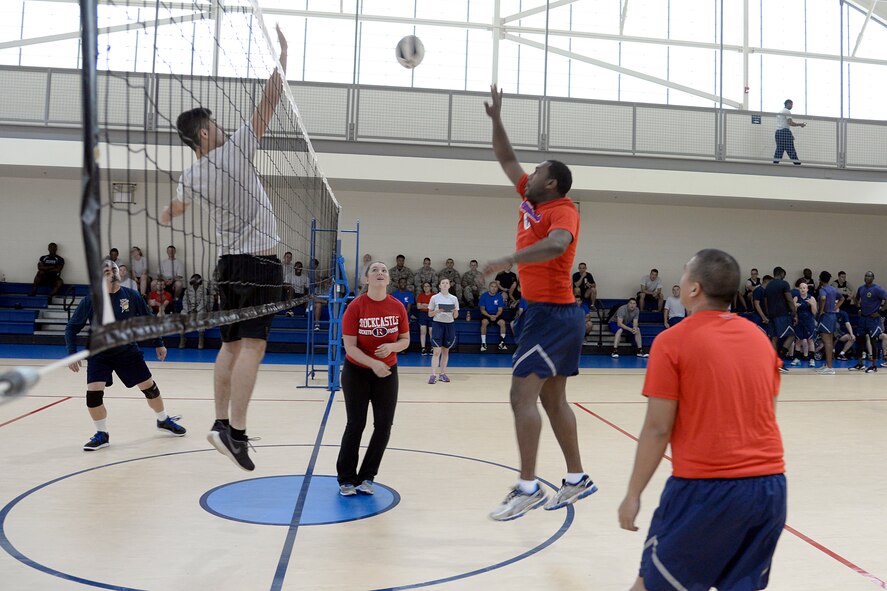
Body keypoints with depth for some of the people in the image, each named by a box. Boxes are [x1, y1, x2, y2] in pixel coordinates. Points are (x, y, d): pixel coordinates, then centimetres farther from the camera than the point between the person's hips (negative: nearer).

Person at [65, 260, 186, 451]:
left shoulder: (132, 295, -11)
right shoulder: (90, 300, -16)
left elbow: (148, 320, 3)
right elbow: (72, 327, -8)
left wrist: (159, 343, 7)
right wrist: (72, 354, -18)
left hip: (128, 351, 1)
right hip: (100, 354, -1)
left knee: (149, 387, 7)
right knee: (93, 393, -15)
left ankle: (164, 421, 32)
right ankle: (102, 435, 6)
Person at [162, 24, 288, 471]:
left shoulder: (191, 177, 7)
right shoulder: (233, 151, -9)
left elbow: (169, 214, 27)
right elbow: (269, 101, -8)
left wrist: (165, 214, 51)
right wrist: (283, 55, 1)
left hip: (229, 264, 6)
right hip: (261, 263, -6)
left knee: (231, 346, 12)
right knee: (252, 346, -9)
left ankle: (222, 423, 13)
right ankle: (235, 430, -14)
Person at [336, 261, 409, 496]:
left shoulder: (397, 307, -7)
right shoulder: (355, 307, -16)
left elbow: (405, 340, 2)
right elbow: (350, 346, -17)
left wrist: (391, 346, -21)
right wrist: (373, 363, -31)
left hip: (387, 372, 3)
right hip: (356, 372, -3)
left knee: (384, 426, 3)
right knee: (355, 424, 2)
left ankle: (366, 478, 18)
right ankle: (346, 479, 17)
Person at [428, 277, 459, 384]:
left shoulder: (454, 298, 5)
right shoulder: (434, 298, 1)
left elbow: (456, 316, 7)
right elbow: (430, 314, 3)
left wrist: (454, 311, -14)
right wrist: (437, 311, -15)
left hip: (449, 324, 3)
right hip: (437, 324, -3)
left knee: (446, 351, 8)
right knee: (436, 351, -10)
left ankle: (442, 373, 17)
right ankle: (433, 375, -11)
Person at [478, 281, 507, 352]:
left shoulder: (499, 296, 0)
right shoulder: (484, 295, -5)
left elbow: (500, 310, 1)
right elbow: (482, 309, -5)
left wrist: (496, 316, -19)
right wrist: (489, 316, -20)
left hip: (496, 315, 2)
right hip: (486, 315, -2)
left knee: (502, 322, -27)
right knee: (484, 322, -33)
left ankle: (501, 343, -19)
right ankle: (483, 343, -26)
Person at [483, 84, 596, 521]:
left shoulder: (562, 210, -12)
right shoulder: (531, 199, 12)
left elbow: (556, 244, -35)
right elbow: (507, 160, 22)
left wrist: (510, 259, -43)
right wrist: (496, 118, 17)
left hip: (552, 314, -9)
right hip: (549, 311, 9)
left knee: (522, 394, -12)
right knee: (553, 398, 12)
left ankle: (527, 487, -8)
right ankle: (577, 479, 21)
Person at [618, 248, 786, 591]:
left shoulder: (673, 341, -8)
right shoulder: (759, 338, 9)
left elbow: (658, 429, -9)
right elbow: (766, 416, 15)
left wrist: (633, 494, -1)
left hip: (706, 486, -6)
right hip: (771, 485, 6)